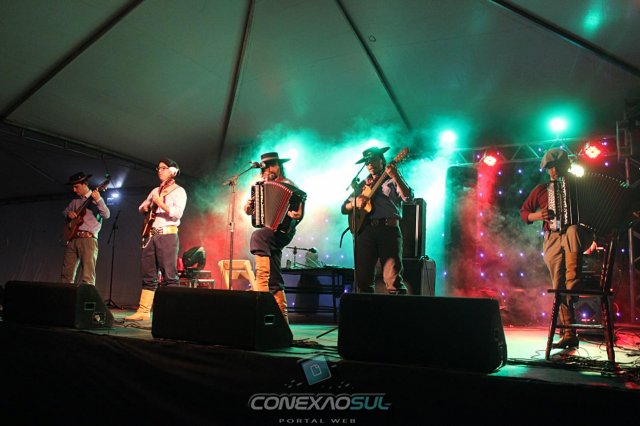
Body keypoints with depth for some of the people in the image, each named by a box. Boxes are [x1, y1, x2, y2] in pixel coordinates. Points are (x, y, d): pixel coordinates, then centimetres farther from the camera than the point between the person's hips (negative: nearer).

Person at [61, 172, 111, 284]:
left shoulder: (95, 198, 2)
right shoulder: (75, 200, 20)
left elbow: (106, 215, -12)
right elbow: (64, 212, 32)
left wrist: (98, 200, -27)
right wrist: (68, 214, 8)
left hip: (88, 238, -6)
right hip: (72, 238, 6)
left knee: (88, 275, -12)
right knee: (66, 274, 4)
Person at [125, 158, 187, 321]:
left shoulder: (178, 191, 0)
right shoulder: (155, 191, 21)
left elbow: (177, 213, -14)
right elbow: (141, 207, 27)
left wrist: (160, 202, -22)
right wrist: (145, 208, 5)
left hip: (167, 235, -7)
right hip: (150, 235, 7)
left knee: (169, 275, -9)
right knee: (148, 275, 7)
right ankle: (143, 311, 10)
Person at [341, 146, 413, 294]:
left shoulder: (393, 179, 13)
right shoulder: (363, 184, 24)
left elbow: (408, 197, -7)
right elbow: (344, 208, 20)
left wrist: (395, 176, -20)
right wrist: (355, 203, -2)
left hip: (389, 228, -4)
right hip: (365, 229, 4)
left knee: (393, 277, -14)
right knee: (362, 276, 2)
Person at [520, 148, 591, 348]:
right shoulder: (541, 189, 17)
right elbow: (524, 212, 20)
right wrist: (537, 216, 0)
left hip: (579, 235, -1)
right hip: (553, 239, 1)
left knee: (572, 231, -39)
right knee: (558, 285, -9)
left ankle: (574, 283, -44)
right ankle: (569, 334, -5)